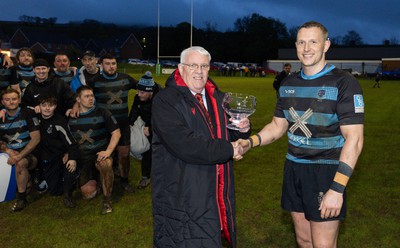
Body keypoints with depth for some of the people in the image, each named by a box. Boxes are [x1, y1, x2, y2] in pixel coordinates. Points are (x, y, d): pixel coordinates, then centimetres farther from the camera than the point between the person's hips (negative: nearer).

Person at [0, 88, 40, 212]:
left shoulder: (28, 114, -5)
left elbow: (36, 139, -12)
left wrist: (19, 156, -20)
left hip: (29, 153, -5)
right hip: (12, 153, 6)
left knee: (20, 163, -34)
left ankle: (22, 198, -18)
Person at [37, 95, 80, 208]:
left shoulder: (60, 122, -18)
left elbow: (71, 142, -23)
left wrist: (73, 158, -37)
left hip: (63, 155, -4)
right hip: (47, 159, 4)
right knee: (54, 190, -1)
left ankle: (67, 196, -12)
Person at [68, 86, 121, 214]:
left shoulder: (102, 113, -2)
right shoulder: (71, 118, 7)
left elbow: (116, 133, -6)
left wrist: (108, 151, -18)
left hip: (100, 152, -3)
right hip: (82, 158, 3)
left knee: (105, 164, -40)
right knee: (88, 193, -9)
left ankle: (107, 199, -19)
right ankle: (94, 181, 28)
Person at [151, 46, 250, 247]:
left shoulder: (218, 98, 11)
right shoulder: (165, 100, -13)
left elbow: (229, 136, 20)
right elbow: (184, 145, -26)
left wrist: (242, 129, -4)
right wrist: (228, 149, -18)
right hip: (181, 198, -7)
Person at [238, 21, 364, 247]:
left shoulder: (344, 83, -13)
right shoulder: (289, 85, 6)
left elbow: (354, 139, -16)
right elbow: (278, 126, 14)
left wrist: (337, 189, -22)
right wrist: (250, 142, -5)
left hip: (326, 173, -5)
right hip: (294, 170, 6)